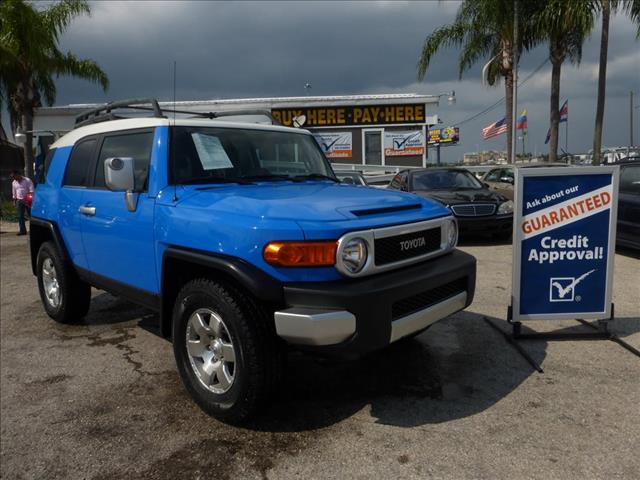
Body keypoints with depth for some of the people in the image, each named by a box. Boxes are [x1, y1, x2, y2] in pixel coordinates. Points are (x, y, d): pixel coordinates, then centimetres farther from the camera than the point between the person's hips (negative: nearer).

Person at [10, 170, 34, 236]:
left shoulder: (27, 180, -5)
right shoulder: (14, 183, 12)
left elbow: (31, 190, -11)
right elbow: (14, 193, 19)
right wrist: (14, 201, 15)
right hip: (19, 201, 5)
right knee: (20, 216, 1)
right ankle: (22, 230, 5)